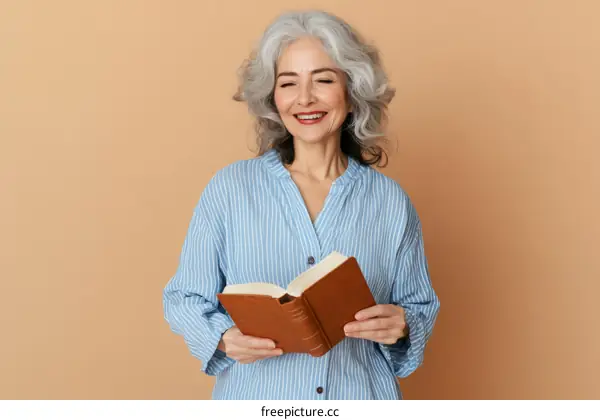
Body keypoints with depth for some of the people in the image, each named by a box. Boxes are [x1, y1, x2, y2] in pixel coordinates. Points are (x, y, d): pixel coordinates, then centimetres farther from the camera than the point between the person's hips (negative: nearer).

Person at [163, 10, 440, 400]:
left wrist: (401, 325, -16)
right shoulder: (229, 188, -5)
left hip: (360, 402, 1)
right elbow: (184, 298, -2)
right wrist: (224, 337, -20)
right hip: (256, 402, -1)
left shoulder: (391, 202, -2)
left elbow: (421, 306, 5)